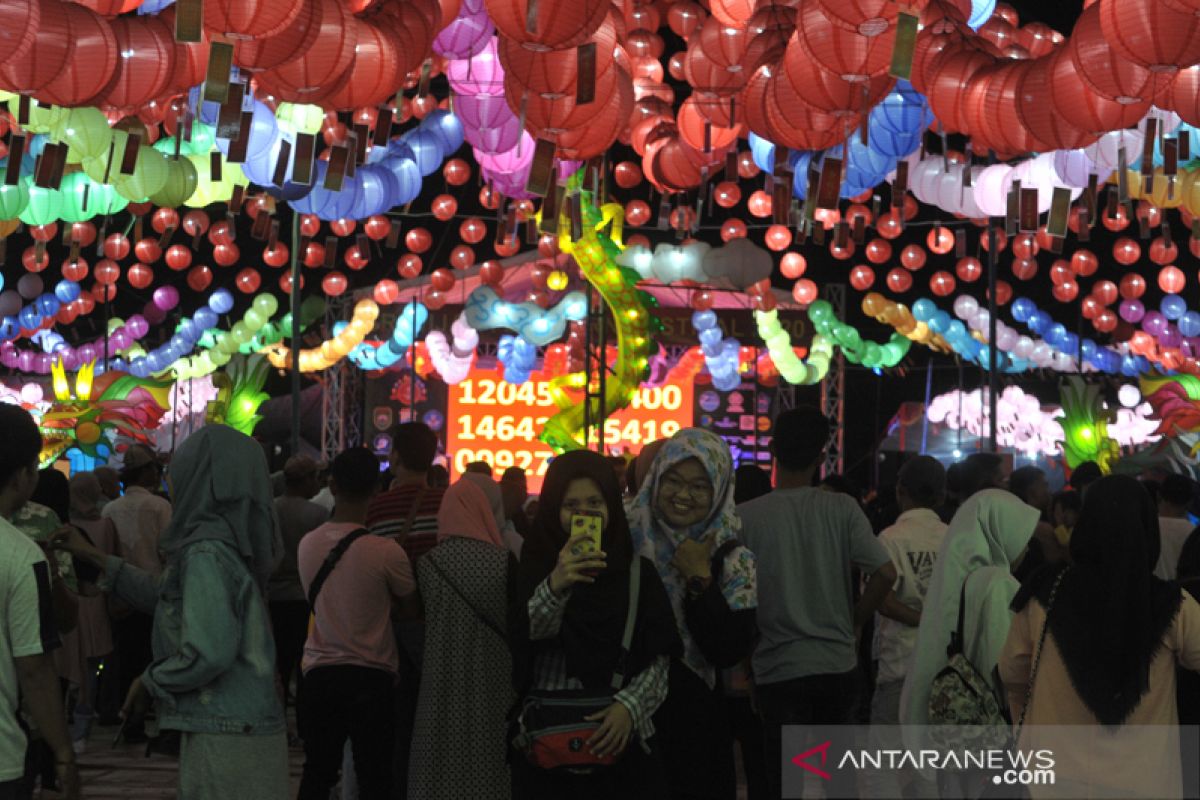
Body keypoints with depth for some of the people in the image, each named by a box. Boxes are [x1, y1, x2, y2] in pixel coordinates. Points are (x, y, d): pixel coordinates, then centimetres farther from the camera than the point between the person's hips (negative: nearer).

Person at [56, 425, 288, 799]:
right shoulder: (231, 543, 11)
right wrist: (95, 557, 30)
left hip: (225, 736, -9)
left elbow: (210, 652, -24)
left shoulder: (207, 553, -17)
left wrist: (150, 682, -7)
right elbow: (169, 597, 27)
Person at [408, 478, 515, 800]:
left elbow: (424, 623, 3)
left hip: (442, 692, 2)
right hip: (493, 692, -2)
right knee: (489, 773, 6)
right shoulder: (504, 562, -10)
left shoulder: (430, 564, -4)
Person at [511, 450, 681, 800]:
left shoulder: (637, 571, 5)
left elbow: (660, 658, 0)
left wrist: (630, 706, -18)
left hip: (620, 743, 1)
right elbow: (519, 637, -14)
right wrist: (554, 586, -31)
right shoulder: (534, 566, 2)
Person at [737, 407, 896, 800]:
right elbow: (885, 572, -9)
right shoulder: (842, 509, -5)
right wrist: (853, 621, 6)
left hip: (778, 670, -2)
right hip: (838, 665, 2)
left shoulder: (745, 517, -10)